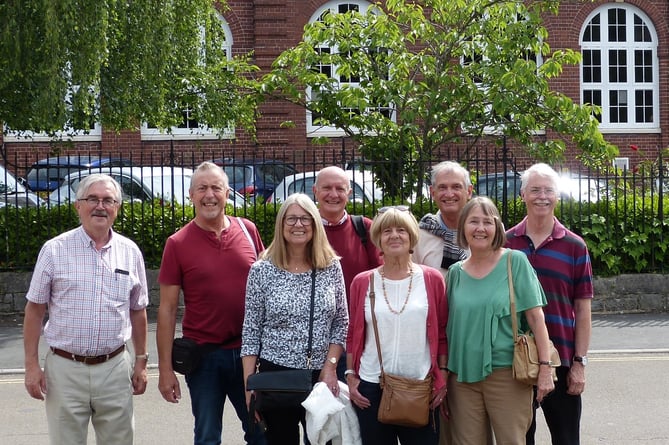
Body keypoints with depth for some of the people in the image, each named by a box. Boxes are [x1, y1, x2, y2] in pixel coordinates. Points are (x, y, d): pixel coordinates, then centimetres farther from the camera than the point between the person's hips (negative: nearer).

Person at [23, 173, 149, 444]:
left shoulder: (130, 252, 5)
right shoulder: (55, 250, -3)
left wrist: (141, 362, 12)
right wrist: (31, 365, -3)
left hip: (115, 368, 2)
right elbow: (35, 310, 0)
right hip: (65, 368, -2)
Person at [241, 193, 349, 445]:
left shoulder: (332, 267, 2)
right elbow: (250, 332, -1)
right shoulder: (262, 271, -3)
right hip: (275, 375, -1)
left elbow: (341, 323, 6)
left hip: (321, 376, 1)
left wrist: (330, 367, -5)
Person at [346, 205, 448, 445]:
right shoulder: (362, 282, 4)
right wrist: (351, 377, 2)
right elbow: (353, 336, 9)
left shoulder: (432, 279, 2)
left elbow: (442, 334, 5)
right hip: (371, 387, 1)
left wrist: (442, 377, 0)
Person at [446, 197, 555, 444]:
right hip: (462, 377, 3)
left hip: (506, 374, -3)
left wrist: (545, 367, -11)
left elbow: (535, 316, -5)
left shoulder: (515, 262, -2)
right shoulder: (456, 272, 8)